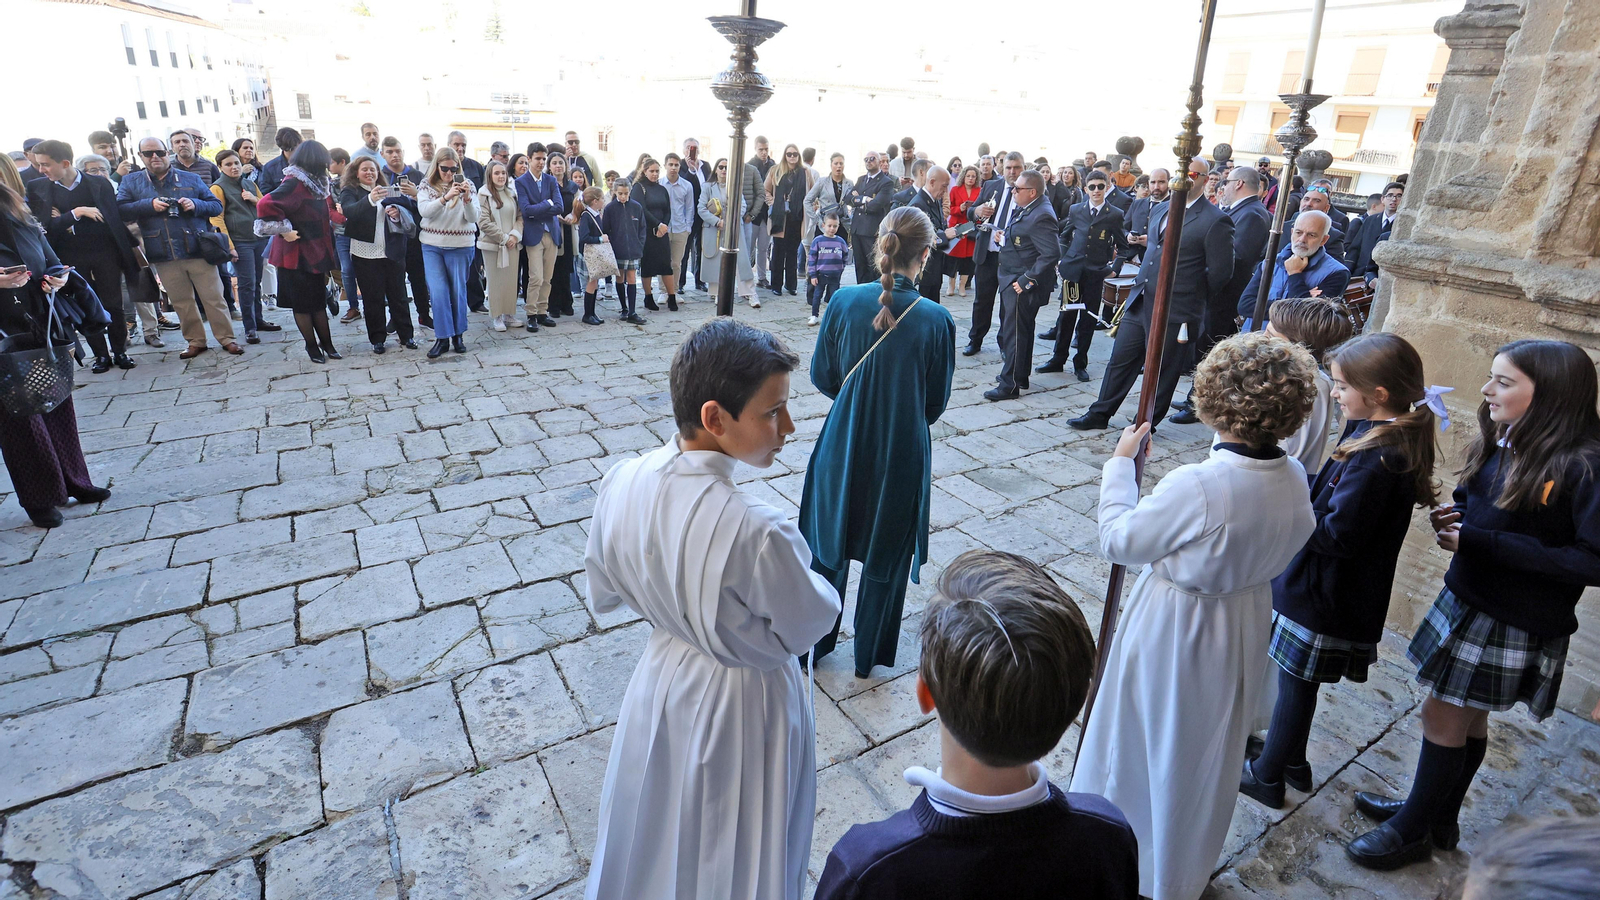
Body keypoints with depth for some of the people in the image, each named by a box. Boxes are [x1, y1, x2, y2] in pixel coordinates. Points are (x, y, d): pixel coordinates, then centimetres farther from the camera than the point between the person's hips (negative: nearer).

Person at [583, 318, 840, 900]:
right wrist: (810, 580, 1)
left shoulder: (620, 483, -20)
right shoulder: (758, 534, -38)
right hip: (743, 704, -5)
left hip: (662, 679, 5)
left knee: (658, 829, 34)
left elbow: (604, 593, -4)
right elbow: (809, 622, -18)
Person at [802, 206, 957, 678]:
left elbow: (822, 377, -1)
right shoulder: (936, 320, -15)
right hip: (902, 453, -1)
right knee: (886, 554, 18)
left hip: (842, 444, 2)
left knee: (828, 543, 21)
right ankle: (869, 655, 35)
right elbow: (936, 401, -4)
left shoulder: (844, 301, -12)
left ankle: (814, 641, 38)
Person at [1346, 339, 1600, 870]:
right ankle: (1439, 818, 39)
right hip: (1467, 601, 7)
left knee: (1443, 717, 5)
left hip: (1516, 625, -7)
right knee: (1466, 719, 21)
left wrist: (1478, 541, -26)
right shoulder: (1502, 444, 1)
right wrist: (1455, 518, -6)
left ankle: (1413, 831, 25)